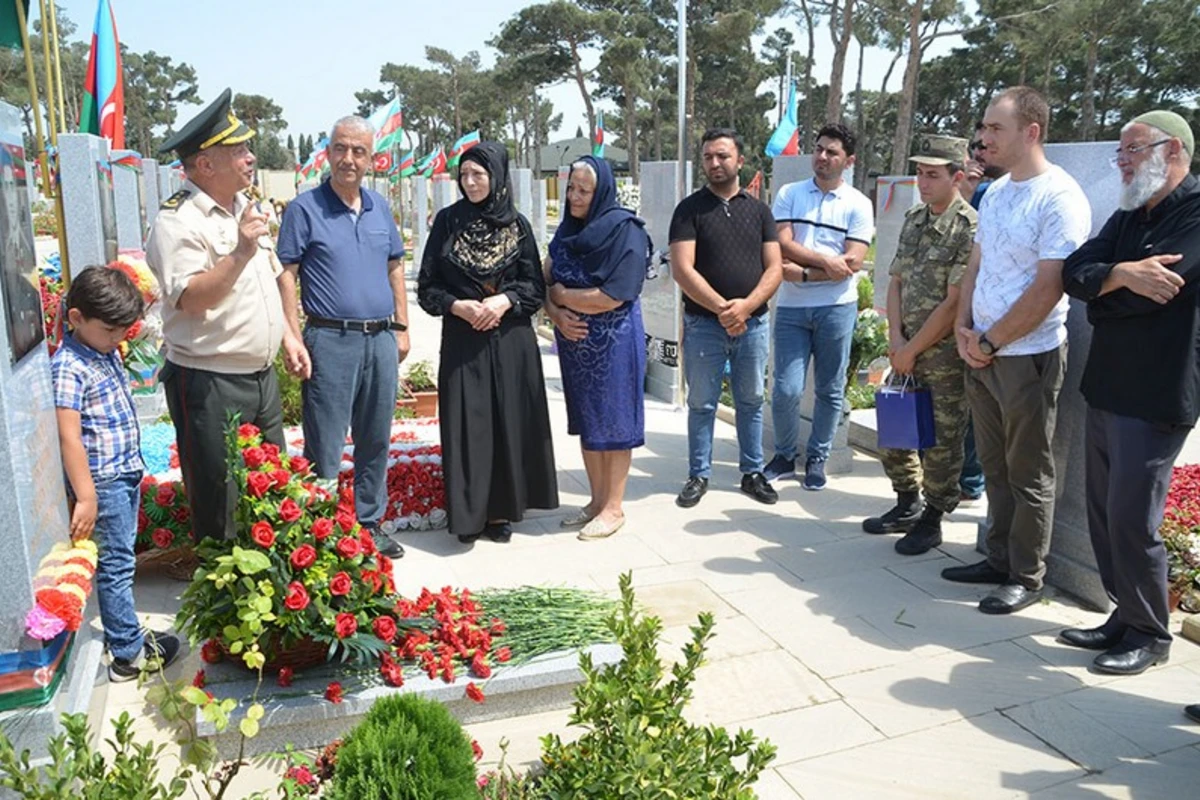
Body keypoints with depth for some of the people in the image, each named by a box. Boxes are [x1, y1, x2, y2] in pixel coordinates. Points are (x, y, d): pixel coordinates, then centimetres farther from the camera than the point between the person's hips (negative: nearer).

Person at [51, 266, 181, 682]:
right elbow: (69, 437, -23)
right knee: (116, 565, 1)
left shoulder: (106, 351, 8)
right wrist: (86, 497, -24)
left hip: (126, 474, 9)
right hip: (103, 481, -9)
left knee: (121, 559, 17)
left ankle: (124, 634, 30)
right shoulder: (69, 368, -19)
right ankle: (129, 654, 11)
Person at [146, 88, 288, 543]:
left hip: (261, 374, 8)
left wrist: (287, 335, 16)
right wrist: (240, 253, -32)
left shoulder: (246, 209, 12)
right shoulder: (178, 221, -15)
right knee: (220, 508, 4)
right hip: (210, 385, -8)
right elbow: (189, 299, -25)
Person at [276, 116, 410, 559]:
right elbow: (286, 274, -7)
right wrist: (294, 339, -14)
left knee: (376, 441, 14)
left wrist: (401, 328, 13)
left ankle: (370, 524, 27)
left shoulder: (380, 207, 12)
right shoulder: (305, 208, -4)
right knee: (325, 448, 1)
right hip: (331, 341, -5)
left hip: (381, 340, 5)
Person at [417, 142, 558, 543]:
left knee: (508, 422, 4)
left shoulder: (517, 225, 4)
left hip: (511, 341, 1)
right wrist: (457, 305, -15)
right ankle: (468, 513, 11)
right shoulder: (447, 221, 3)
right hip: (462, 341, 0)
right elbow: (427, 286, 3)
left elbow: (536, 285, 4)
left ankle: (501, 510, 16)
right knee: (466, 425, -1)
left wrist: (505, 300, -14)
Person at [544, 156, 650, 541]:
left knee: (612, 422, 2)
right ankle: (597, 500, 25)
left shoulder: (625, 231, -13)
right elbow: (547, 283, 9)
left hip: (614, 344, -7)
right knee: (585, 421, 12)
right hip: (575, 342, 7)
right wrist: (556, 313, -11)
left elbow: (612, 296, -20)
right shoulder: (567, 230, 9)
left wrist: (563, 296, -8)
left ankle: (614, 508, 15)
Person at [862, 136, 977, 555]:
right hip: (906, 349, 8)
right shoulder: (913, 220, 9)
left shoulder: (970, 230, -15)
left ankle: (931, 520, 20)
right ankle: (907, 506, 33)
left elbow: (953, 305, -17)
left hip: (946, 353, -7)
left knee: (941, 441, 4)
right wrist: (895, 339, -2)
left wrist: (911, 350, -12)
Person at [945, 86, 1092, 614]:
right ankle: (999, 560, 29)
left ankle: (1026, 578, 16)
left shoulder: (1059, 198, -14)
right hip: (981, 353, 8)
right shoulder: (994, 194, 11)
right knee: (995, 466, 16)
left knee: (1028, 475, 4)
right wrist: (965, 330, 2)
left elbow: (1048, 288, -19)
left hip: (1028, 357, -8)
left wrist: (989, 341, -13)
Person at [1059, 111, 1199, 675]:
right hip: (1106, 386, 8)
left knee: (1132, 519, -3)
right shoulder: (1127, 217, 16)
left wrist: (1099, 299, -4)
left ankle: (1150, 634, 15)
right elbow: (1074, 272, 2)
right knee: (1104, 512, 13)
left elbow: (1151, 291, -21)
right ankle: (1126, 615, 27)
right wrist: (1119, 275, -18)